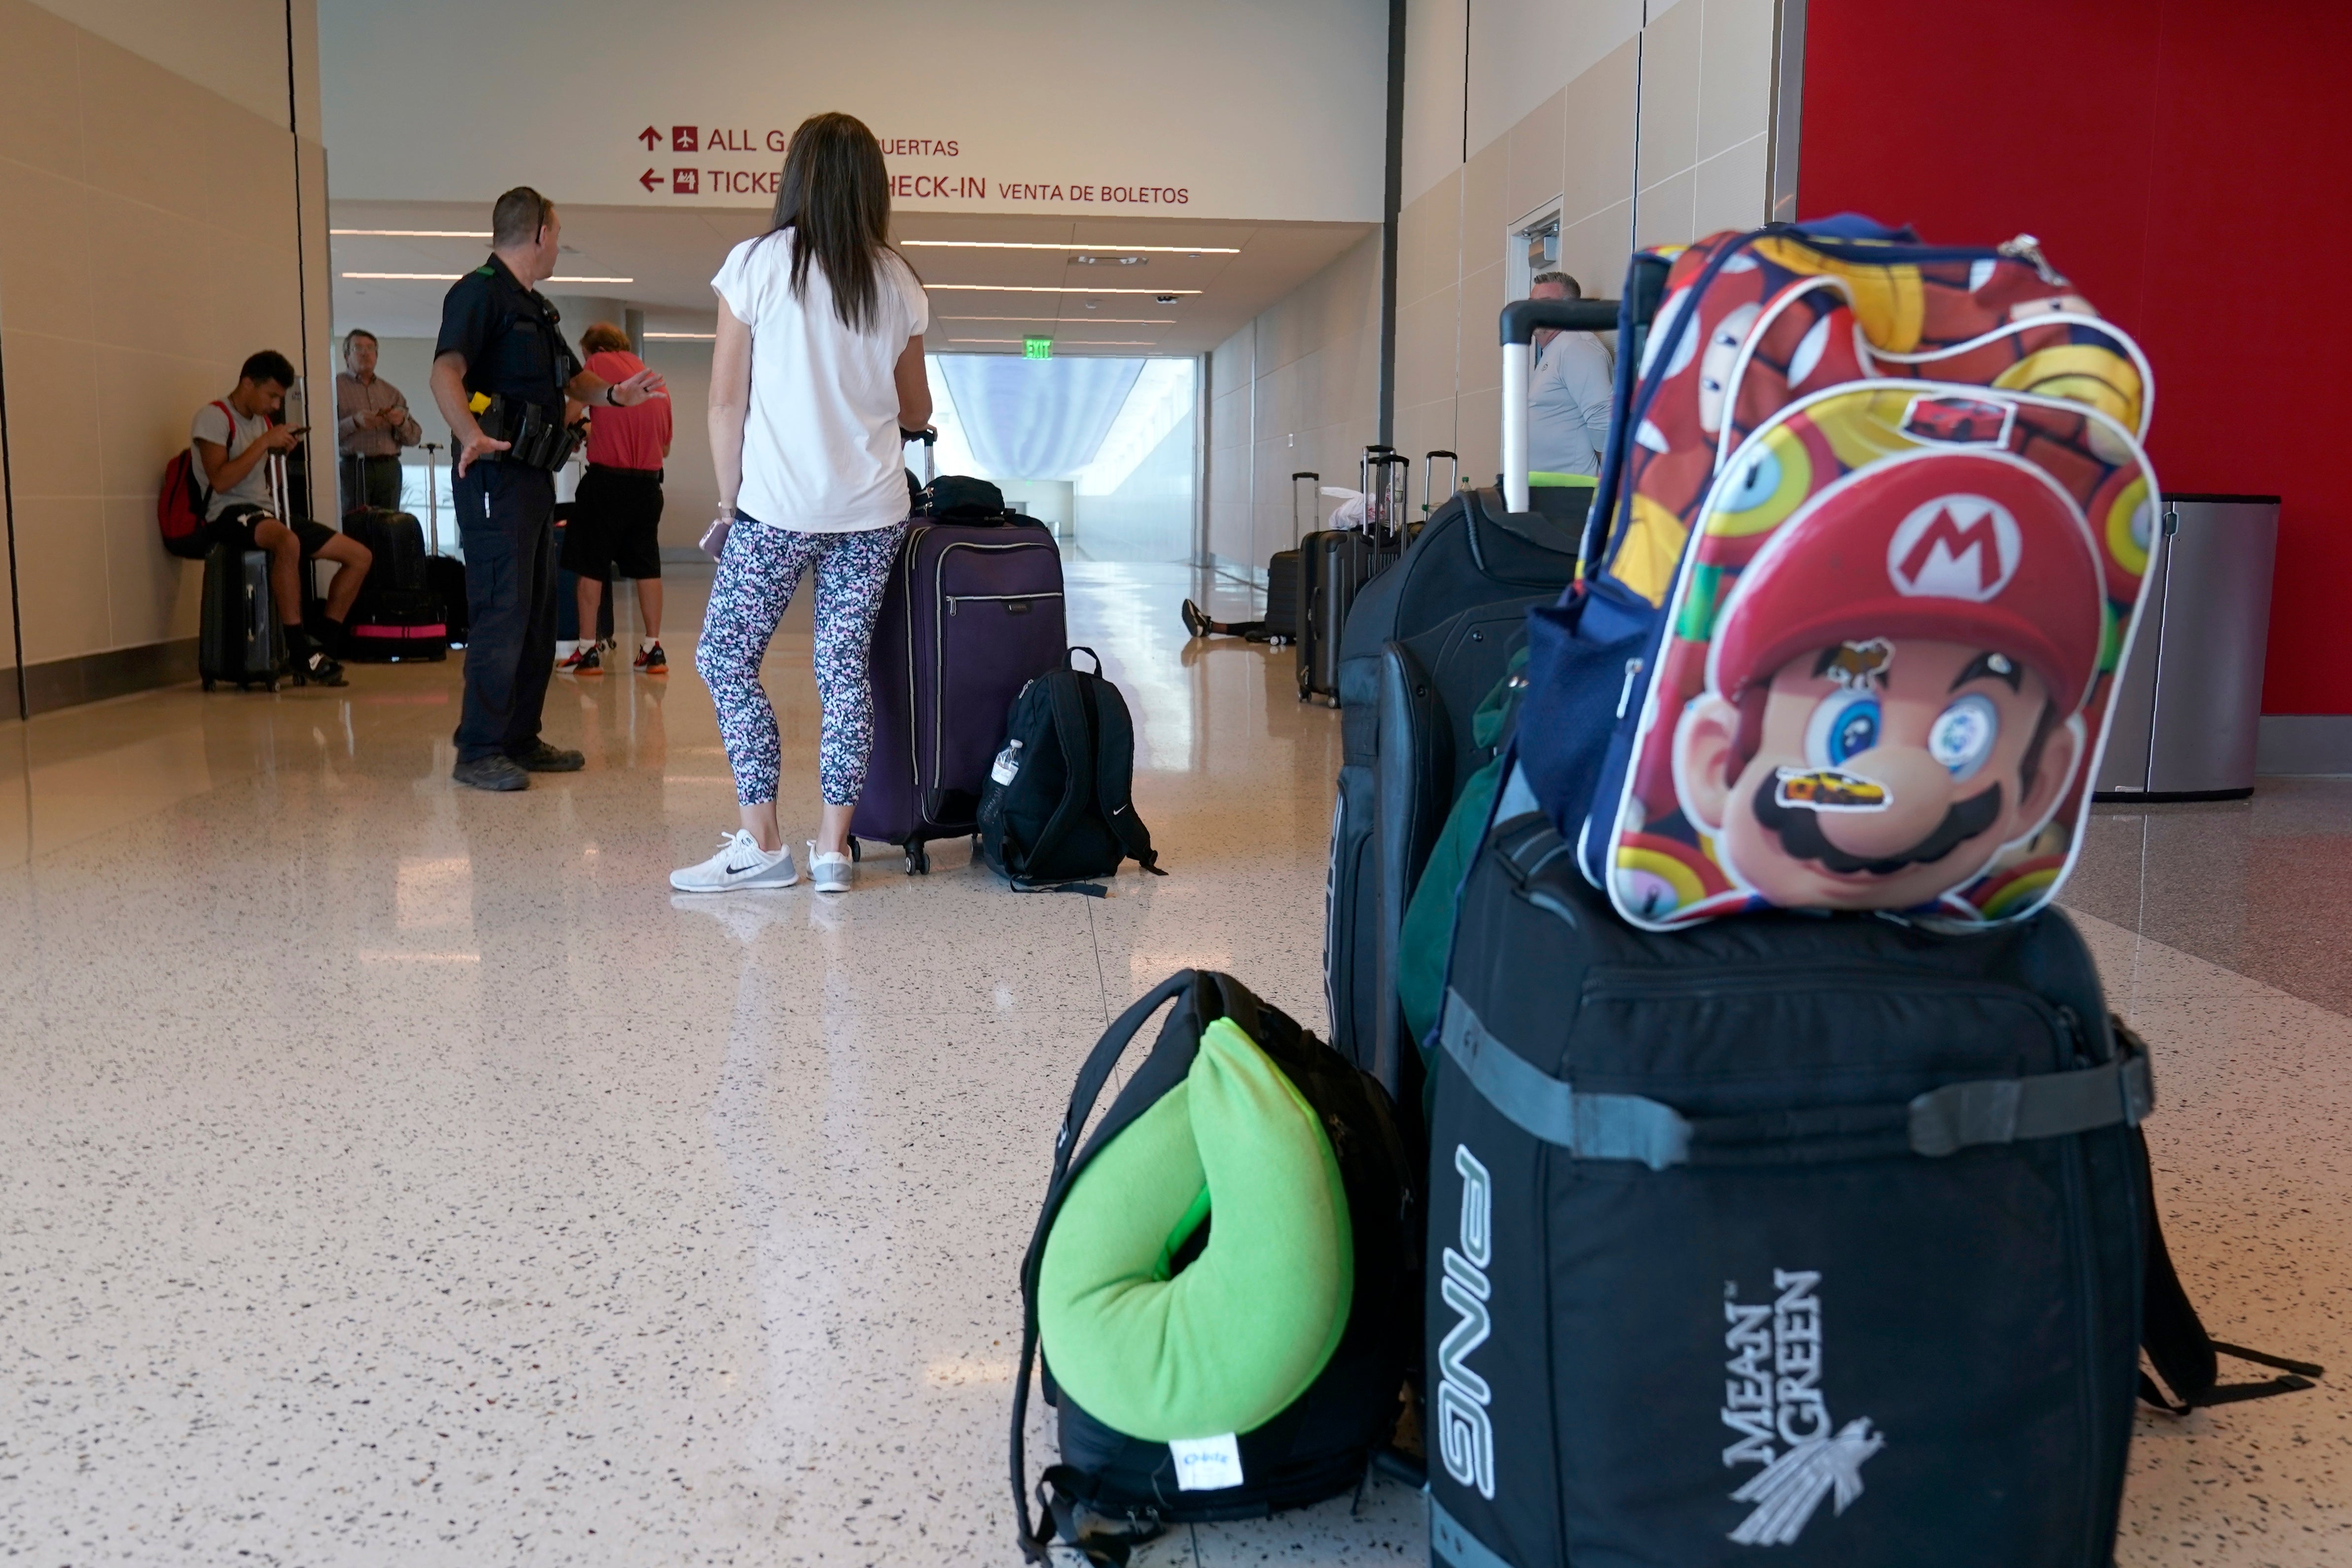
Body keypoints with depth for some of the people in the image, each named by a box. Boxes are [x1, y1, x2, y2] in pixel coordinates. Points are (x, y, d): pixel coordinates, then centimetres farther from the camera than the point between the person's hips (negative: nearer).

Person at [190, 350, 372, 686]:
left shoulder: (263, 421, 20)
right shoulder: (213, 417, -5)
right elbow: (220, 481, -18)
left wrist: (281, 450, 5)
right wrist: (264, 443, -16)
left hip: (266, 512, 9)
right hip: (228, 516, -9)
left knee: (360, 555, -1)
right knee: (288, 542, -42)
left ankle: (320, 648, 0)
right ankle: (298, 652, -38)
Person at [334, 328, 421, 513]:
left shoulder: (391, 392, 21)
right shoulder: (336, 387, 7)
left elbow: (415, 438, 17)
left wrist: (402, 422, -3)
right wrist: (354, 422, -17)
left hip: (389, 468, 4)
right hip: (352, 468, -4)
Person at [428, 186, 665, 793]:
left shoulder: (534, 306, 21)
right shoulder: (480, 292, -9)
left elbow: (573, 380, 27)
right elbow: (446, 372, -23)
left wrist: (616, 394, 5)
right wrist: (470, 434, -42)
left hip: (536, 477, 10)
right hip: (497, 477, -10)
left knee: (539, 614, 13)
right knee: (502, 613, -11)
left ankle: (521, 740, 21)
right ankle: (478, 752, -6)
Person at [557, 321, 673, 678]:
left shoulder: (599, 365, 1)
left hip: (606, 477, -5)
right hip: (649, 481, 5)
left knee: (591, 566, 2)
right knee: (647, 566, 11)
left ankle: (588, 651, 2)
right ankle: (653, 649, 9)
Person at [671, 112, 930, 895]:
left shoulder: (758, 263, -3)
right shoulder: (898, 282, 8)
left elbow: (725, 399, -3)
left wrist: (729, 497, 6)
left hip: (779, 508, -4)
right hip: (873, 510, 4)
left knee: (725, 659, 7)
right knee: (845, 667, 7)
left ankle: (762, 845, 5)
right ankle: (833, 847, 8)